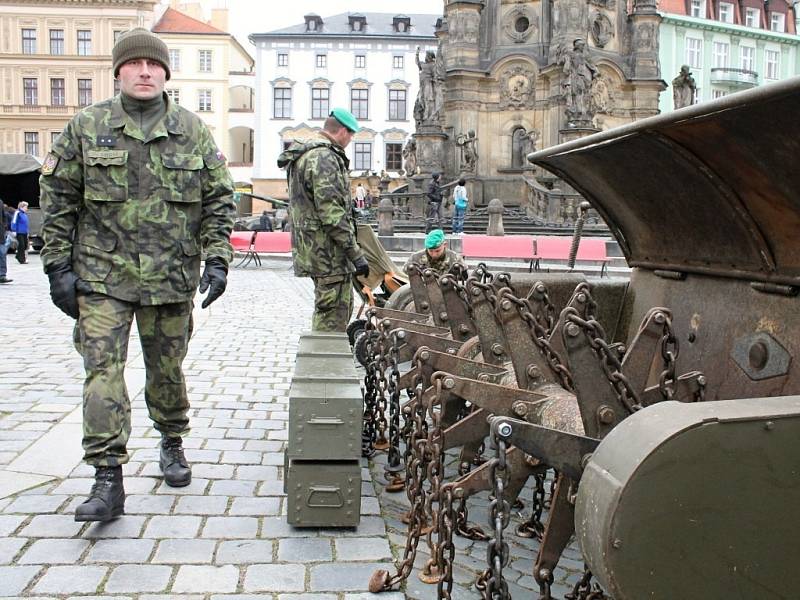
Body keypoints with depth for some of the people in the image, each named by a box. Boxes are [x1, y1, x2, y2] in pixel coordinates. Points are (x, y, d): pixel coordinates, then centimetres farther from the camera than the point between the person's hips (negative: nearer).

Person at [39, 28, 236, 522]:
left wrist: (217, 260, -2)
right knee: (103, 372, -9)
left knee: (167, 370, 13)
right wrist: (59, 266, -1)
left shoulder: (193, 131, 5)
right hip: (102, 277, -1)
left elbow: (219, 199, 7)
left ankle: (172, 444, 37)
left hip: (172, 278, 1)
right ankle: (108, 479, -3)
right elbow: (58, 199, 5)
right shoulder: (87, 127, 3)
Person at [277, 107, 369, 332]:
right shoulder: (324, 158, -16)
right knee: (333, 320, -5)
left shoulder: (303, 156, 19)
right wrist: (355, 253, -20)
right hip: (329, 253, -11)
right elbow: (331, 213, -23)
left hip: (311, 251, 11)